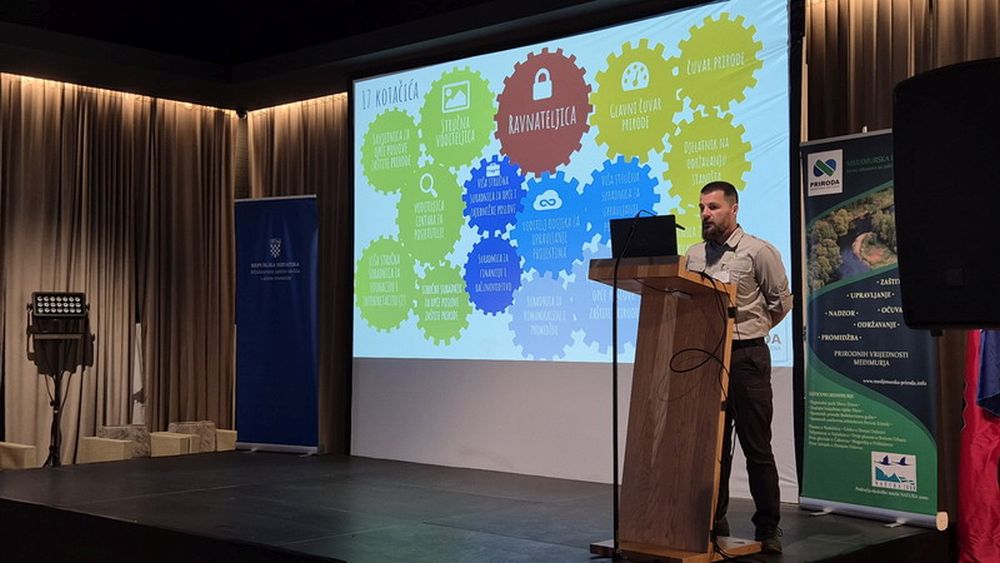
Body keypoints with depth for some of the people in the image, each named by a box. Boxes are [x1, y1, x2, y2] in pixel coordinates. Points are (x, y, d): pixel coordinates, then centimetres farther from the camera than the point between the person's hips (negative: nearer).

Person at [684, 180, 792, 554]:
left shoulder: (758, 251, -3)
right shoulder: (693, 255, 12)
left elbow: (781, 301, -1)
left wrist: (747, 327, 0)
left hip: (747, 358, -5)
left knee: (757, 448, -1)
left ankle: (768, 529, 7)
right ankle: (714, 524, 18)